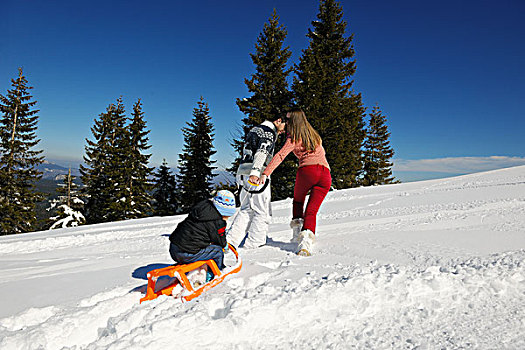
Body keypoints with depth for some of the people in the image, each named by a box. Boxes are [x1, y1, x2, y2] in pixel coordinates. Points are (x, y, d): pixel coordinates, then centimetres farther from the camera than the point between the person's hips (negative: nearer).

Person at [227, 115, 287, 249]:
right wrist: (255, 172, -32)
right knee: (263, 212, 0)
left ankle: (231, 239, 8)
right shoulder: (269, 132, -5)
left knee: (246, 209, 13)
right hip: (256, 175, -9)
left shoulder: (256, 129, 25)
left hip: (244, 173, 9)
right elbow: (261, 152, -21)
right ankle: (253, 243, 2)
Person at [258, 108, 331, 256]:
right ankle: (306, 242, -18)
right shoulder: (314, 135, 24)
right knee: (311, 211, 1)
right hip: (325, 173, 4)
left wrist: (265, 173, -14)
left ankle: (298, 232, 17)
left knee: (298, 201, 25)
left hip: (307, 170, -4)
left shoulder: (293, 138, 3)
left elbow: (280, 156, -8)